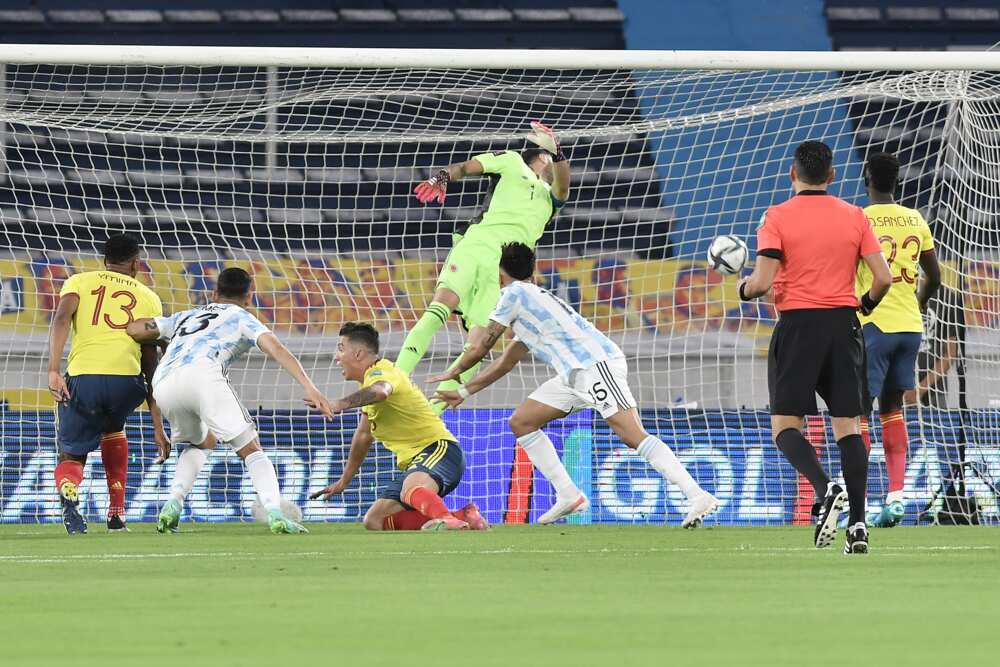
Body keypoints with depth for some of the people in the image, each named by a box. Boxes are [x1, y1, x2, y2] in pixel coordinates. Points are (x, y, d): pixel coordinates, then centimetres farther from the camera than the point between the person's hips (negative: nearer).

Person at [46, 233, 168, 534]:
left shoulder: (79, 282, 20)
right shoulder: (149, 298, 24)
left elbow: (61, 318, -2)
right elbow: (150, 365, 22)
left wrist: (53, 370, -11)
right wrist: (158, 427, 24)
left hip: (83, 378, -1)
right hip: (127, 381, 1)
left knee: (71, 456, 15)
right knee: (113, 429, 35)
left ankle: (69, 495, -23)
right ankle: (116, 514, 29)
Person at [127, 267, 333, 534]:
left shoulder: (186, 317, 38)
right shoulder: (242, 318, 26)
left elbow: (133, 329, 29)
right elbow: (275, 348, 8)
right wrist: (309, 388, -2)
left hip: (163, 386, 4)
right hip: (203, 374, -4)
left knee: (201, 442, 30)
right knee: (251, 450, 1)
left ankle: (173, 506, 11)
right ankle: (275, 515, -19)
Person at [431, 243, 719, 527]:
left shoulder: (514, 293, 2)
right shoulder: (534, 296, 30)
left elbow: (482, 348, 6)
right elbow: (506, 362, 37)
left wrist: (452, 373, 24)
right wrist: (464, 392, 40)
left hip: (597, 364, -10)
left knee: (633, 435, -21)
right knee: (520, 422, 12)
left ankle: (698, 496, -30)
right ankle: (568, 496, 7)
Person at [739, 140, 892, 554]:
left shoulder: (777, 217, -5)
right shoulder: (855, 217, 5)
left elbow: (762, 283, -12)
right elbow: (883, 278, 0)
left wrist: (744, 289, 11)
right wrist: (867, 303, 21)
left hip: (797, 324, -3)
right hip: (844, 325, 3)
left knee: (785, 424, 2)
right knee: (847, 424, 6)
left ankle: (826, 489, -24)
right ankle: (858, 523, -1)